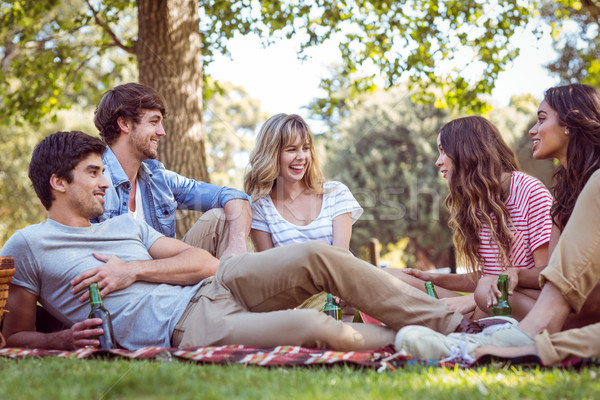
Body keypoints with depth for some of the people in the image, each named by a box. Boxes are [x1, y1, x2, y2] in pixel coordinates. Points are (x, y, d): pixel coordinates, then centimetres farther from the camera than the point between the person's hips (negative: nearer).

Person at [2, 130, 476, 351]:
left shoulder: (124, 224, 21)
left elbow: (205, 262, 13)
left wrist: (134, 270, -2)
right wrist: (62, 340, -14)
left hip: (213, 287, 7)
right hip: (183, 329, -7)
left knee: (318, 256, -15)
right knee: (314, 327, -29)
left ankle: (446, 322, -7)